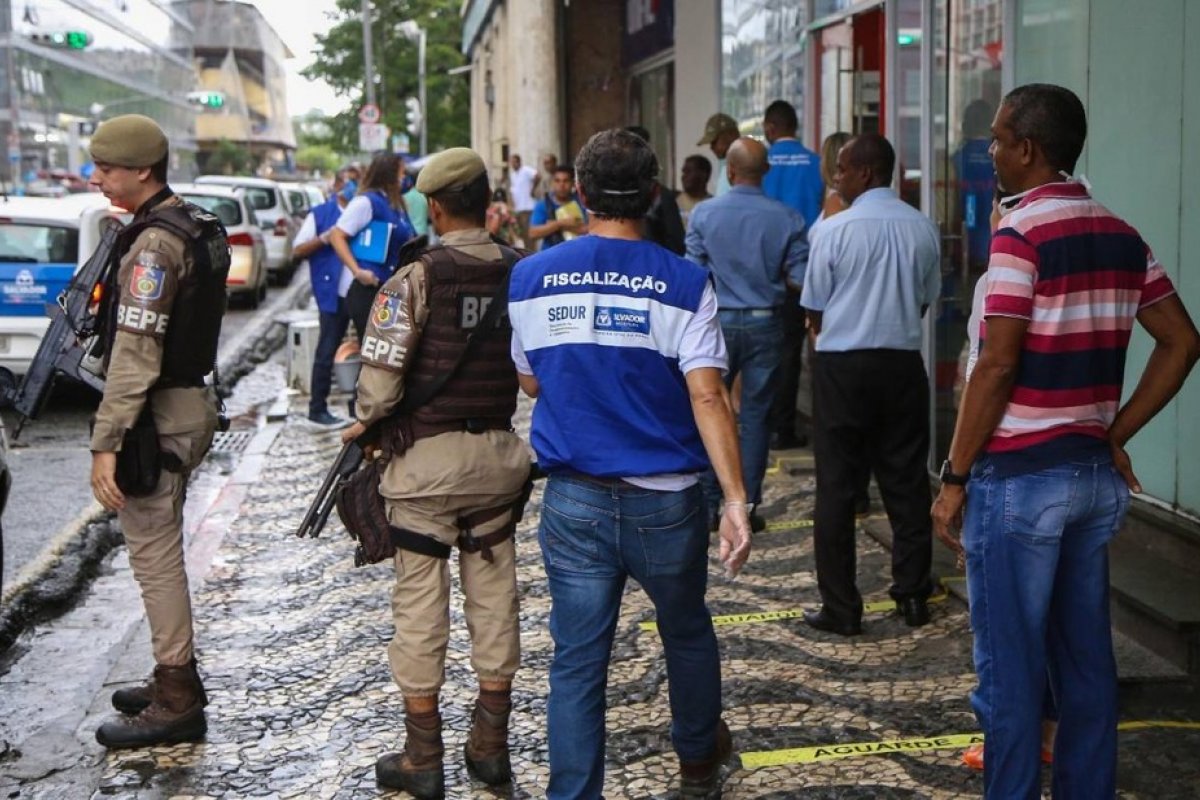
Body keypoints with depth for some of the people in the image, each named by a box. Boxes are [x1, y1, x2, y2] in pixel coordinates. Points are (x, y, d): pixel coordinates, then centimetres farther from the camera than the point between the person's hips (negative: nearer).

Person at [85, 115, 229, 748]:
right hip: (188, 403, 10)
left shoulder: (155, 243, -19)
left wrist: (106, 442, -25)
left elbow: (135, 352, -25)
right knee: (160, 550, 19)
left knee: (155, 555, -3)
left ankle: (177, 703, 5)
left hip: (159, 417, -10)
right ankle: (176, 678, 30)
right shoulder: (194, 226, 11)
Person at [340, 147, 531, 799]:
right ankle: (491, 745, 24)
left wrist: (367, 421, 1)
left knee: (421, 601, 5)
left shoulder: (416, 278, -14)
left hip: (425, 457, -4)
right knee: (494, 595, 13)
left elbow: (381, 375, -18)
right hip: (498, 452, 5)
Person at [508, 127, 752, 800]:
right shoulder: (684, 282, -10)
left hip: (575, 500, 1)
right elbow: (707, 397, -17)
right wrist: (736, 499, -18)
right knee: (687, 633, 23)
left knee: (577, 661, 7)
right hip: (666, 502, 0)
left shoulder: (531, 277, -1)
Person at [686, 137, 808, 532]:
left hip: (718, 321, -1)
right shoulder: (786, 218, -5)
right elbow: (800, 278, -4)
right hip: (765, 323, 1)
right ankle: (748, 506, 11)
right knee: (755, 416, 7)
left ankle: (708, 505, 10)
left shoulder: (704, 213, -6)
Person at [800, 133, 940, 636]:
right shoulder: (922, 228, 1)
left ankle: (841, 609, 6)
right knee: (906, 481, 12)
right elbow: (925, 300, 9)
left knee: (837, 487, 3)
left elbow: (814, 312, -3)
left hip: (842, 366, -4)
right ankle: (913, 595, 19)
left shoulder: (834, 230, -11)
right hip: (903, 363, 4)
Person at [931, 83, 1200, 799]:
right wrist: (1117, 435, 10)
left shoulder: (1022, 232, -14)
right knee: (1086, 656, 14)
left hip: (1021, 475, -7)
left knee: (1011, 664, 2)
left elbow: (997, 367, -18)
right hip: (1094, 472, 7)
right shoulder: (1122, 236, 9)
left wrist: (955, 477, -11)